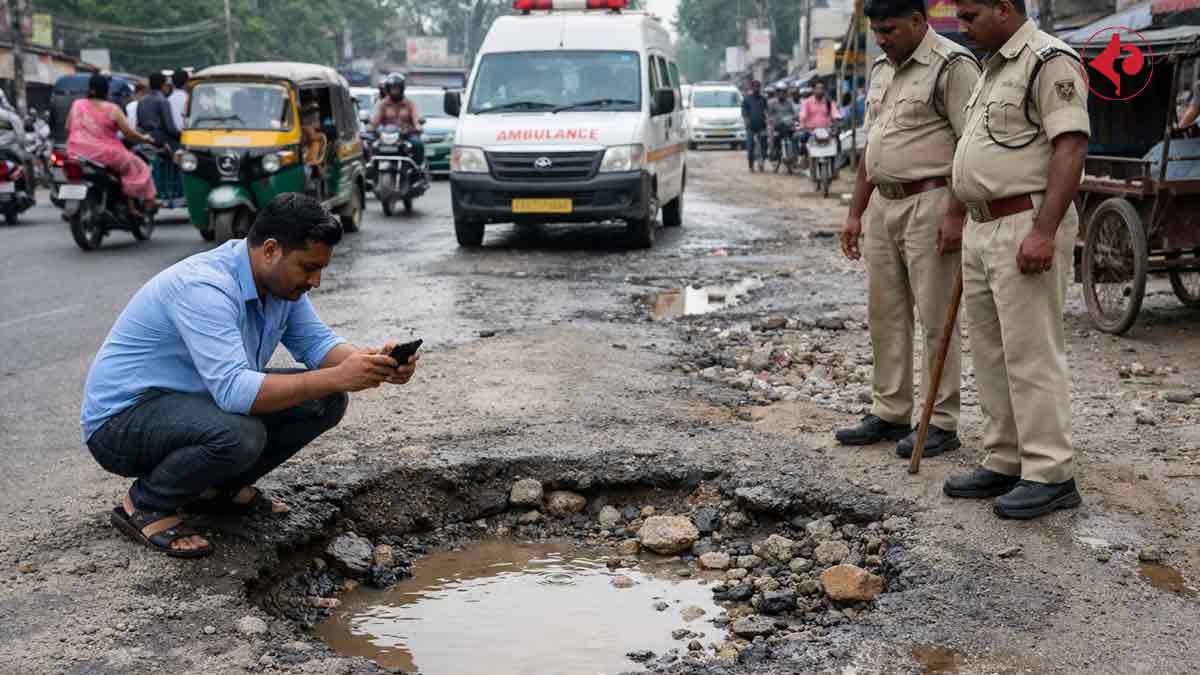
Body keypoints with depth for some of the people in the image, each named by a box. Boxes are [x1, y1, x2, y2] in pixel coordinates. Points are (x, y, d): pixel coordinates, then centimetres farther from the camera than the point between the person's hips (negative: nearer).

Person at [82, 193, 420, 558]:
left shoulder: (281, 279, -4)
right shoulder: (204, 287, -31)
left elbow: (317, 343, 2)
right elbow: (235, 391, -40)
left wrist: (373, 363, -19)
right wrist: (338, 377, -40)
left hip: (202, 399, 9)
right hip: (123, 418, -9)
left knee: (326, 401, -4)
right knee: (240, 434, -38)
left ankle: (220, 488, 11)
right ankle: (144, 506, -9)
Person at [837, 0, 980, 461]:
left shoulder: (952, 65, -10)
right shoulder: (881, 69, 16)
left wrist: (956, 215, -22)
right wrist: (855, 213, 18)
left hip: (928, 204, -8)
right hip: (882, 204, 8)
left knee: (936, 318, -3)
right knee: (884, 315, 11)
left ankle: (942, 423, 5)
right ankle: (889, 413, 21)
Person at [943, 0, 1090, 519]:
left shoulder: (1049, 60, -10)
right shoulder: (994, 68, 20)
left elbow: (1071, 147, -19)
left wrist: (1044, 232, -26)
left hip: (1026, 227, -10)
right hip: (982, 228, 10)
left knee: (1031, 354, -7)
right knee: (991, 355, 12)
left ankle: (1051, 475, 0)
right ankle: (1005, 463, 20)